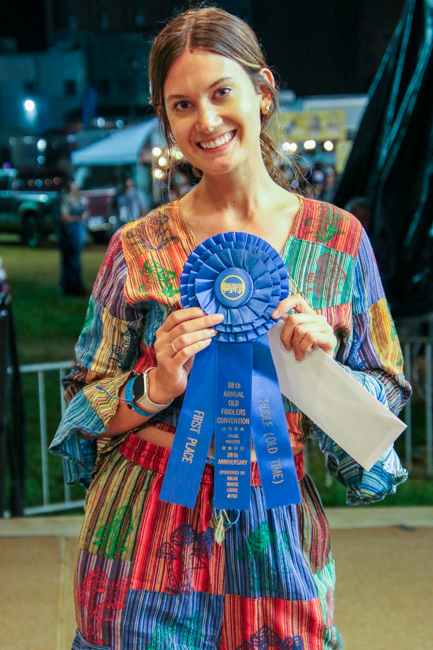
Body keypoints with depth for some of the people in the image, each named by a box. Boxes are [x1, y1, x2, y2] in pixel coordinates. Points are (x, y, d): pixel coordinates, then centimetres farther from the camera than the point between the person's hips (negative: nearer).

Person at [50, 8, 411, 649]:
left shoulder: (337, 239, 0)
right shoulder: (139, 248, -2)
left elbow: (385, 392, 5)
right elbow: (86, 402, 3)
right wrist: (157, 386, -17)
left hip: (275, 527, 1)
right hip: (149, 531, -1)